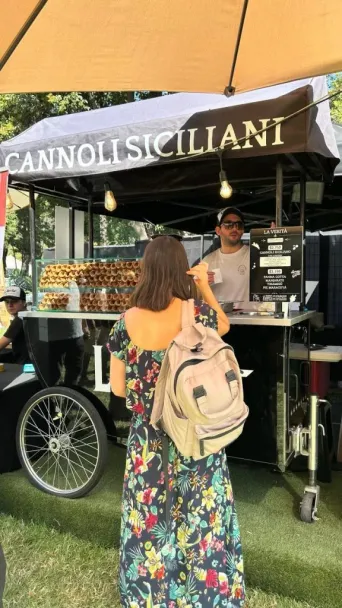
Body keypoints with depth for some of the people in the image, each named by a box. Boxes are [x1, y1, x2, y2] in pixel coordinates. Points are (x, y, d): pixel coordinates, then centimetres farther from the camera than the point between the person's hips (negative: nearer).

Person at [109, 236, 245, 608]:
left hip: (149, 438, 1)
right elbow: (224, 325, 10)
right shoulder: (199, 312, -15)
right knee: (200, 517, 19)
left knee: (150, 520, 20)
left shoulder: (127, 322, -13)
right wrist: (205, 287, 8)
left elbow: (118, 388, -5)